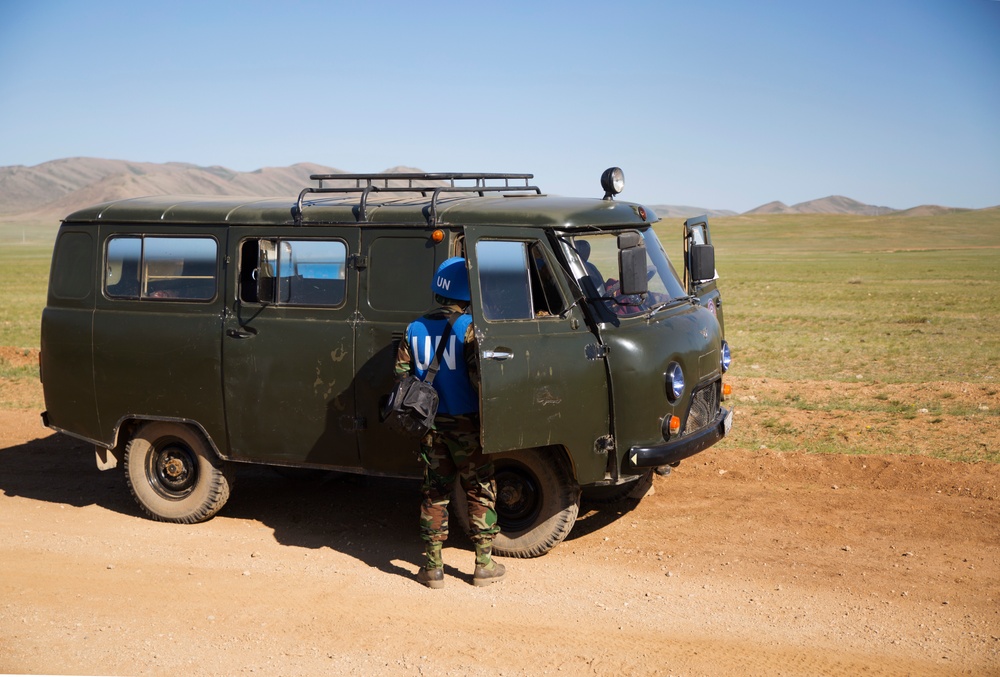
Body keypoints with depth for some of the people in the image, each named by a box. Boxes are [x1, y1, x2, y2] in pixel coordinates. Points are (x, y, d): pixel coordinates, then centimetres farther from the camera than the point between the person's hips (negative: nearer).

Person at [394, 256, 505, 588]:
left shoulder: (414, 329, 4)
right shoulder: (468, 328, -14)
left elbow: (402, 374, 9)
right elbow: (479, 377, -19)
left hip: (430, 424, 4)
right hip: (465, 424, -4)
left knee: (434, 493, 12)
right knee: (480, 492, 8)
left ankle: (433, 566, 15)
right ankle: (484, 565, 13)